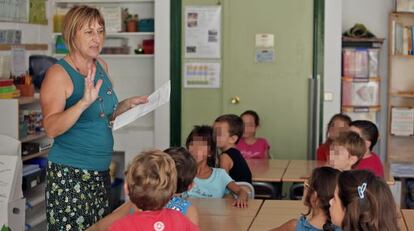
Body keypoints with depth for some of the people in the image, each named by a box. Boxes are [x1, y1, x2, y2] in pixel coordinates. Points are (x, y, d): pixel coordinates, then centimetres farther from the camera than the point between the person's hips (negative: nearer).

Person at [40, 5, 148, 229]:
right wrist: (84, 101, -33)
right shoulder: (59, 73, -12)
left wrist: (127, 104, 7)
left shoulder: (101, 66, 10)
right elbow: (51, 128, -22)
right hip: (70, 175, -7)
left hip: (101, 171, 7)